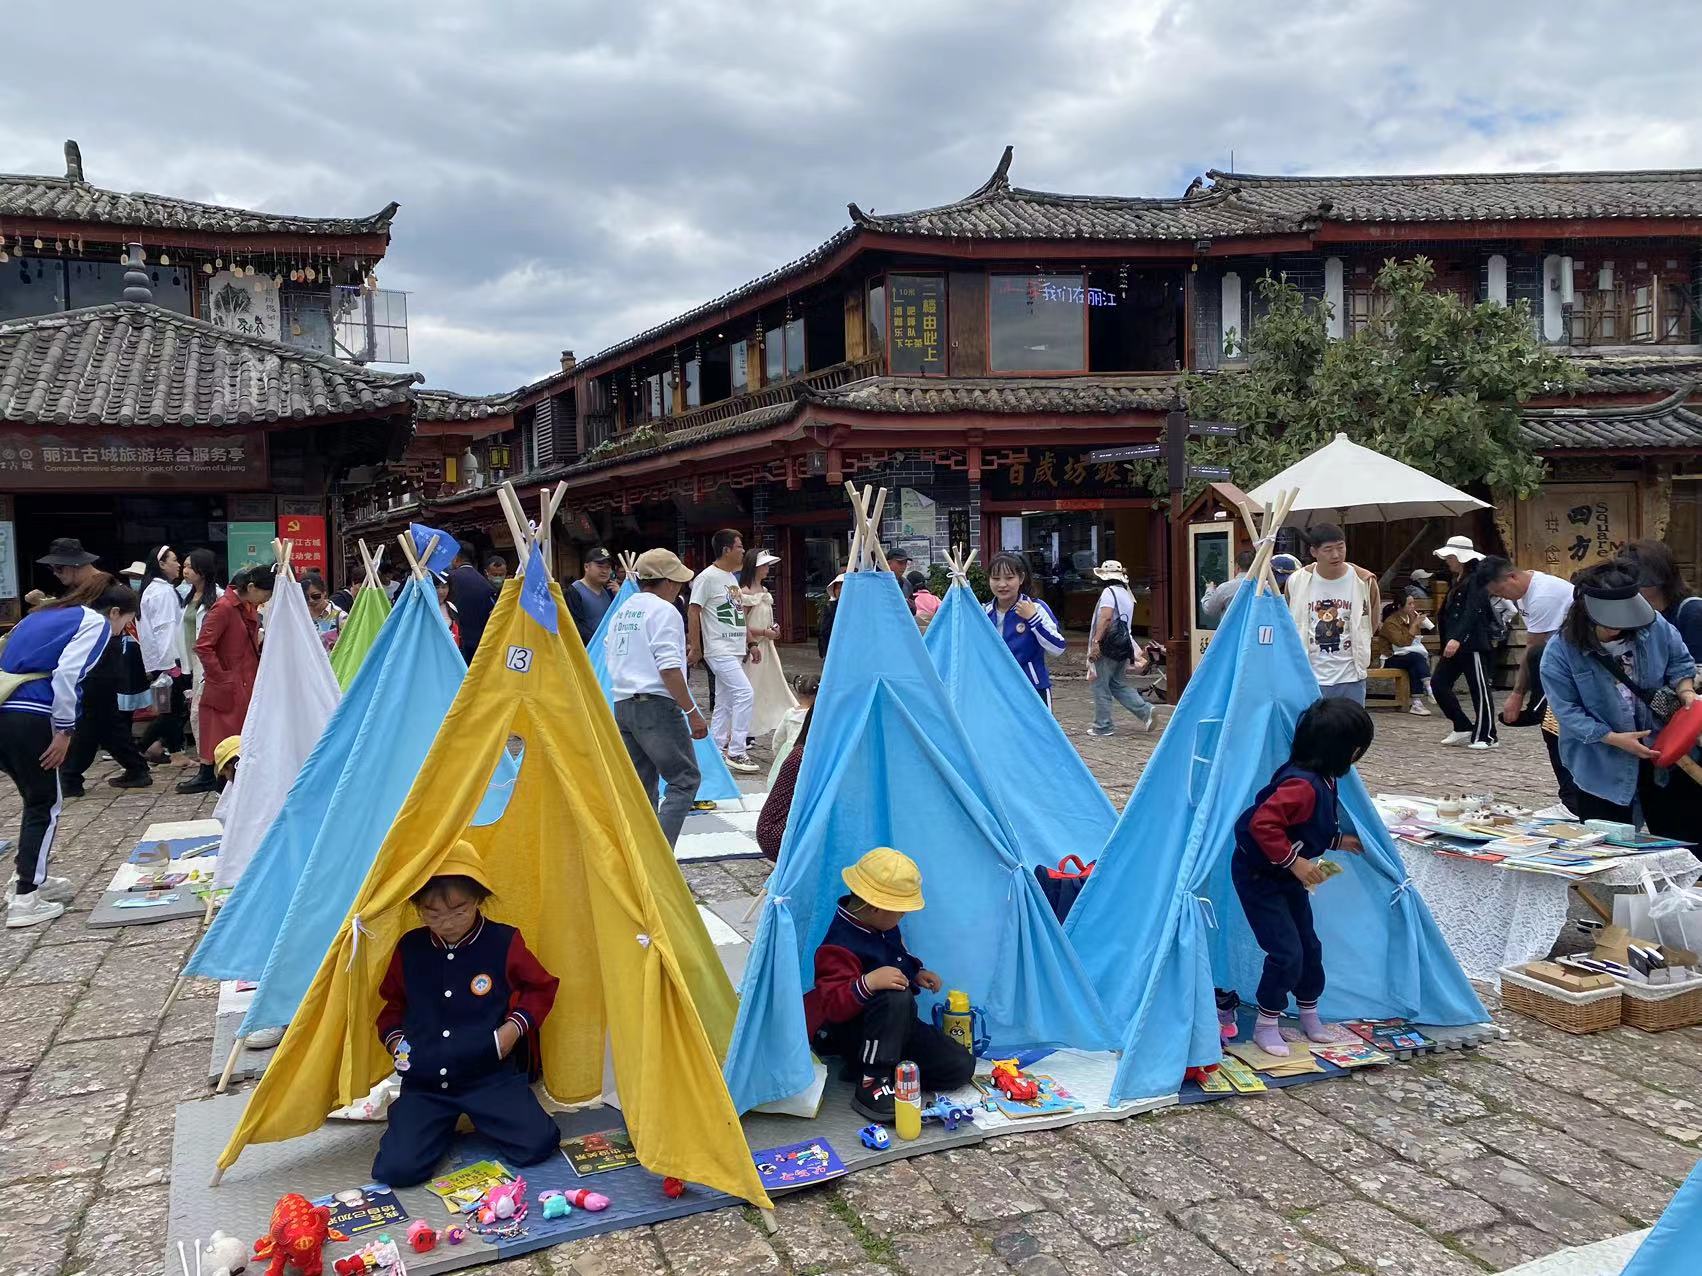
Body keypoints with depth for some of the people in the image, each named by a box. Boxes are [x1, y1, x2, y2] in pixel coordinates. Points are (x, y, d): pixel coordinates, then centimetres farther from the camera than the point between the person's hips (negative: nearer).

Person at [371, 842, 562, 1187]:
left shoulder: (504, 942, -5)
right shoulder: (409, 948, 3)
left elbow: (542, 988, 8)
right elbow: (393, 1001, 20)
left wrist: (514, 1028, -7)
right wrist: (393, 1038, 2)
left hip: (490, 1076, -2)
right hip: (423, 1084, 2)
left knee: (537, 1145, -18)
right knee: (395, 1169, -17)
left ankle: (478, 1118, 14)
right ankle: (442, 1125, 16)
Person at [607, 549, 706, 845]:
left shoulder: (621, 612, 17)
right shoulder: (664, 611, -8)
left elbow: (611, 658, 22)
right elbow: (669, 668, -16)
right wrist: (693, 712, -14)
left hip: (622, 706, 9)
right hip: (656, 705, -8)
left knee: (641, 786, 12)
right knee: (685, 779, -4)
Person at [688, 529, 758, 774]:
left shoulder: (732, 577, 15)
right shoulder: (707, 577, -11)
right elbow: (694, 611, -11)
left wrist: (749, 643, 21)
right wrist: (695, 646, -12)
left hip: (735, 650, 9)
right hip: (719, 650, -9)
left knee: (725, 702, 11)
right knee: (745, 693, -16)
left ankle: (717, 751, 19)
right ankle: (736, 753, -10)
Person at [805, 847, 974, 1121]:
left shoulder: (882, 926, 1)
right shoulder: (839, 947, -27)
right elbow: (832, 1005, -33)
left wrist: (916, 973, 3)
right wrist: (868, 983, -47)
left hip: (893, 1024, 9)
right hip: (847, 1033, -9)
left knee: (960, 1066, -5)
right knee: (896, 998, -40)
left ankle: (868, 1063, 4)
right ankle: (871, 1083, -26)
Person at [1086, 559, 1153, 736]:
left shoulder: (1109, 591, -11)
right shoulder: (1126, 594, 16)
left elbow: (1106, 617, -23)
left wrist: (1096, 641, -25)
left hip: (1107, 647, -9)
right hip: (1123, 645, 9)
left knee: (1100, 685, 0)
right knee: (1117, 684, 17)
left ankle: (1102, 726, 4)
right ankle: (1145, 711, 6)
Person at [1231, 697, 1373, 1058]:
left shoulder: (1322, 780, 1)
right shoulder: (1302, 785, -31)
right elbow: (1263, 824, -37)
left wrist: (1337, 841, 10)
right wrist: (1295, 862, -32)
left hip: (1286, 877, 10)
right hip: (1258, 876, -10)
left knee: (1308, 946, 16)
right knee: (1286, 951, -8)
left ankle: (1311, 1020, 32)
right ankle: (1266, 1025, 10)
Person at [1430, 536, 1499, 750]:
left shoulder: (1476, 580, -11)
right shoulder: (1456, 581, 17)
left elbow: (1472, 613, -22)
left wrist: (1457, 639, -30)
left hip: (1473, 643, -9)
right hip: (1454, 644, 9)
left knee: (1479, 689, -1)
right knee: (1438, 683, 5)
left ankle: (1488, 736, 9)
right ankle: (1463, 728, 15)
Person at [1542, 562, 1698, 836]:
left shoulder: (1654, 625, -10)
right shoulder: (1560, 651, -19)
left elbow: (1680, 661, 7)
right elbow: (1567, 710, -16)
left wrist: (1685, 691, -13)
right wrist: (1615, 739, -23)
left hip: (1661, 751, 3)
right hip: (1603, 768, -3)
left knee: (1682, 838, 14)